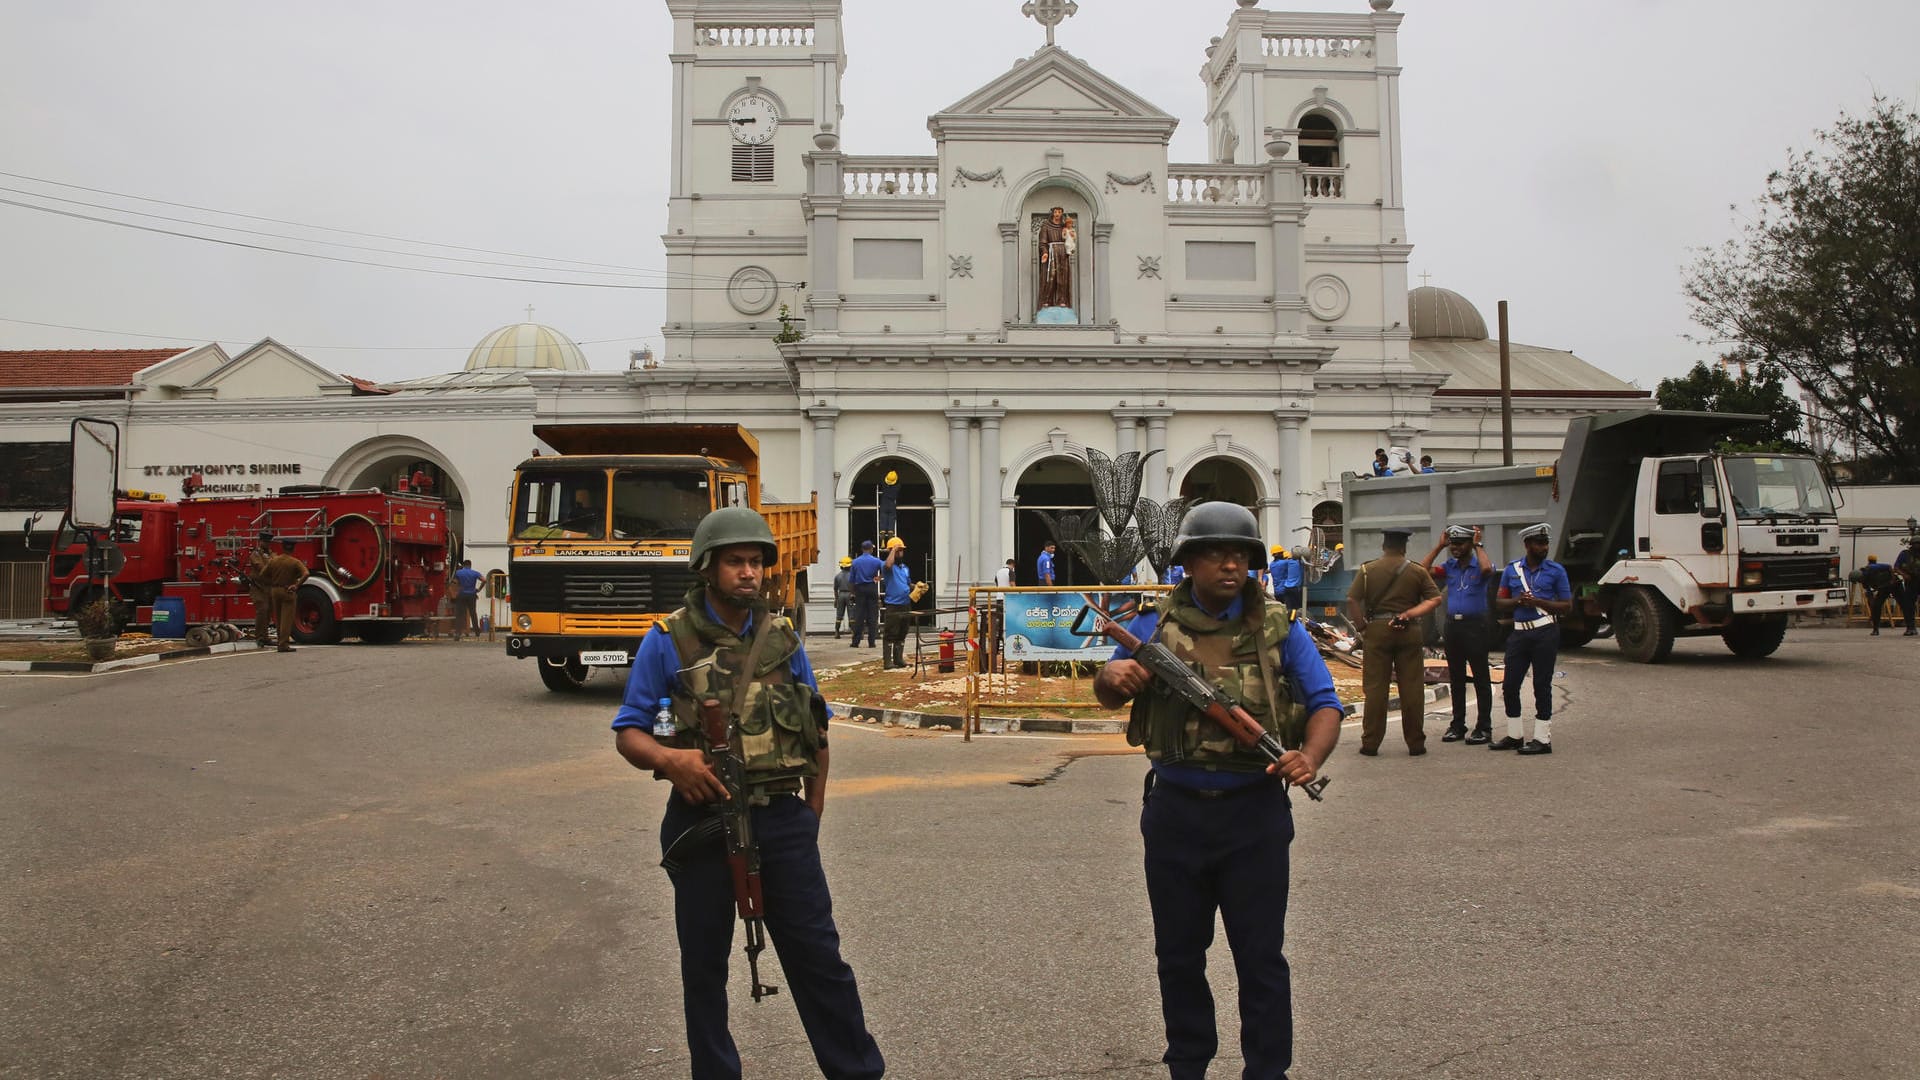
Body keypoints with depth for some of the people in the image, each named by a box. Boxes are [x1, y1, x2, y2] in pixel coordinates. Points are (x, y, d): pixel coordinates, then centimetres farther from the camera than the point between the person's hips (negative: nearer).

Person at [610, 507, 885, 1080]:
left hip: (782, 818, 2)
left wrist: (811, 817, 8)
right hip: (701, 819, -1)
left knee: (817, 953, 4)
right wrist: (670, 759, -23)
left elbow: (816, 732, 13)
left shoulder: (784, 639, 6)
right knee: (704, 961, 11)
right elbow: (628, 733, -1)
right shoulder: (668, 641, -3)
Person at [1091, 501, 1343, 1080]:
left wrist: (1310, 757, -24)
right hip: (1175, 811, 2)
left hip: (1254, 814, -1)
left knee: (1260, 955, 6)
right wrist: (1112, 675, -20)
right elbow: (1107, 693, 5)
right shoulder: (1155, 626, 4)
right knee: (1178, 952, 13)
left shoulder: (1279, 628, 1)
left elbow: (1324, 704, -3)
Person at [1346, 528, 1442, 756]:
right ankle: (1415, 744, 11)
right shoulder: (1417, 571, 3)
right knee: (1412, 688, 5)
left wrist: (1361, 627, 1)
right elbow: (1435, 598, -3)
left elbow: (1352, 600, -6)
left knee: (1375, 688, 3)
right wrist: (1409, 614, -6)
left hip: (1377, 629, 0)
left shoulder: (1368, 570, 1)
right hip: (1410, 632, 0)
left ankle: (1370, 743, 4)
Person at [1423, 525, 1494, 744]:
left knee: (1481, 678, -1)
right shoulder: (1449, 567, 11)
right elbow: (1423, 570, 1)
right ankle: (1457, 725, 19)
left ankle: (1484, 728, 4)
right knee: (1456, 678, 11)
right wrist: (1439, 546, 3)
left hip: (1476, 625, -6)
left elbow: (1487, 569, -27)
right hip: (1453, 625, 6)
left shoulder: (1478, 566, -3)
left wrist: (1478, 545, -12)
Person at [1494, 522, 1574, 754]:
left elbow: (1567, 607, -1)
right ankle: (1514, 736, 18)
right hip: (1520, 632, 4)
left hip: (1545, 633, -4)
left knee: (1542, 685, -1)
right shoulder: (1512, 569, 9)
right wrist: (1518, 601, -9)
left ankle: (1542, 739, 7)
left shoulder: (1556, 571, 1)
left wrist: (1538, 602, -14)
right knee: (1510, 685, 5)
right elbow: (1499, 602, 11)